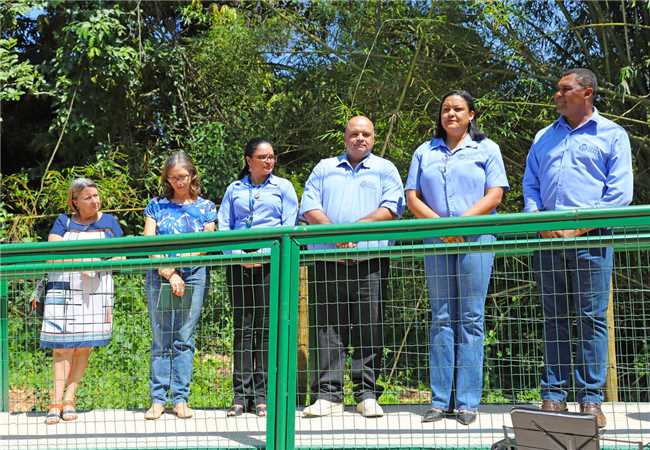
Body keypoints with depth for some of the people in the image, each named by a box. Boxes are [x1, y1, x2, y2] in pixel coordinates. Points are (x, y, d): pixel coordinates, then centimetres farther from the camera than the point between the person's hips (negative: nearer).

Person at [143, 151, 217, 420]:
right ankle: (158, 399, 4)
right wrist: (169, 273, -8)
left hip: (193, 275, 0)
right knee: (160, 339, 1)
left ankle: (181, 398, 3)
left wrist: (176, 266, -9)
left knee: (184, 338, 0)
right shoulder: (156, 205, 11)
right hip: (159, 275, 0)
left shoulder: (205, 207, 11)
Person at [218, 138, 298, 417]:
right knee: (242, 327, 0)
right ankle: (241, 394, 4)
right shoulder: (234, 190, 16)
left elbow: (289, 226, 2)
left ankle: (263, 395, 0)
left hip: (271, 263, -2)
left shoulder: (283, 187, 11)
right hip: (239, 264, 2)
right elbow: (223, 227, 11)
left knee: (267, 328, -4)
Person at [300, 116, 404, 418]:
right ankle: (328, 395, 4)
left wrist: (358, 226, -13)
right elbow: (309, 207, 8)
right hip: (328, 260, 2)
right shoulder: (324, 168, 20)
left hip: (370, 260, -1)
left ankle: (367, 394, 5)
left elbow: (392, 207, 0)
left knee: (369, 329, -2)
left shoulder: (385, 169, 15)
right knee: (328, 328, -1)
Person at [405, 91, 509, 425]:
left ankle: (468, 401, 0)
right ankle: (441, 400, 4)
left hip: (476, 240, -2)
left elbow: (494, 196, -1)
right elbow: (412, 198, 8)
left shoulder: (486, 149, 10)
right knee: (441, 319, 2)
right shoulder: (424, 152, 17)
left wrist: (461, 223, -14)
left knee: (470, 320, -3)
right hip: (436, 242, 2)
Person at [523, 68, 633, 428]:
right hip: (548, 239, 4)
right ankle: (553, 395, 9)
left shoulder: (612, 135, 6)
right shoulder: (544, 138, 20)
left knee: (592, 318, -3)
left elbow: (620, 192, -3)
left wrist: (579, 227, -11)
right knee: (554, 318, 5)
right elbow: (530, 185, 15)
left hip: (590, 238, -4)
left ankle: (591, 399, 1)